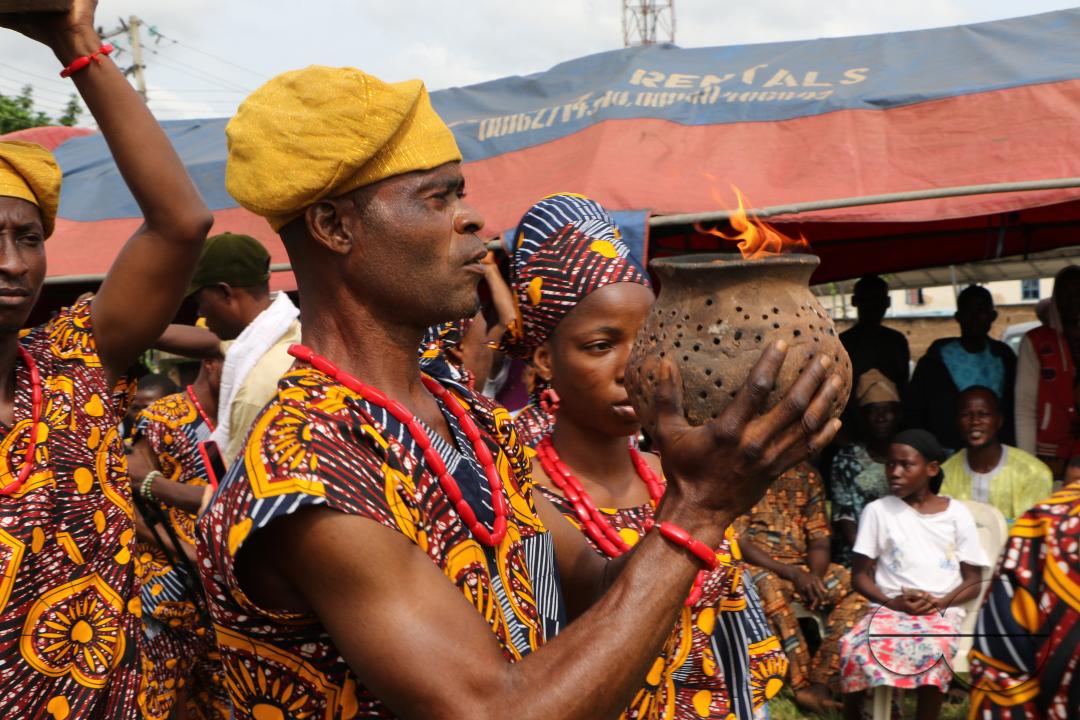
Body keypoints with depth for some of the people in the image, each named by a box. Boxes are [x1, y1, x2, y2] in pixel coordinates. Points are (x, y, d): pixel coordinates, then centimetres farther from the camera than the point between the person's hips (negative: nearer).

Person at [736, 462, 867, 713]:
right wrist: (792, 574, -20)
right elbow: (738, 542, -12)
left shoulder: (806, 475, 12)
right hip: (757, 566, -5)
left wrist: (815, 574, -13)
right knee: (768, 586, -39)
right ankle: (802, 684, -30)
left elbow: (819, 538, 9)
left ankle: (820, 682, -21)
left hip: (802, 567, 5)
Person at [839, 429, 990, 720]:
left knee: (934, 653, -36)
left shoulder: (957, 513, 9)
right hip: (889, 606, 1)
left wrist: (940, 602, -11)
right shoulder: (877, 511, 8)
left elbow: (974, 581, 8)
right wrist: (891, 601, -11)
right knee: (854, 648, -31)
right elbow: (861, 574, 8)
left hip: (942, 609, -1)